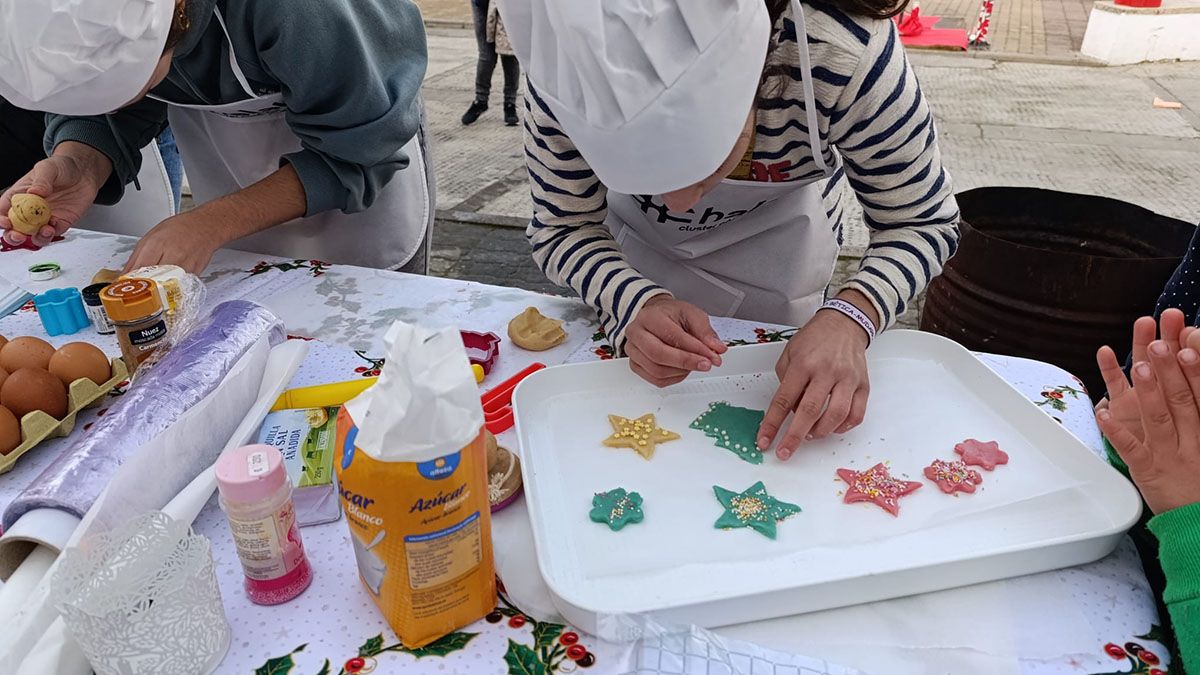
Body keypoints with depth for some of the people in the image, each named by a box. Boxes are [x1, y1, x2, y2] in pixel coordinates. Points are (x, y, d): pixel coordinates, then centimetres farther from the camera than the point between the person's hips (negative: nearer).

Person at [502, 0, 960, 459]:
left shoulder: (845, 55, -40)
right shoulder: (566, 71, -36)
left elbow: (924, 222, -26)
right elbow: (561, 231, -25)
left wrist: (849, 317, -47)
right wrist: (638, 302, -46)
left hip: (779, 239, 0)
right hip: (632, 248, 1)